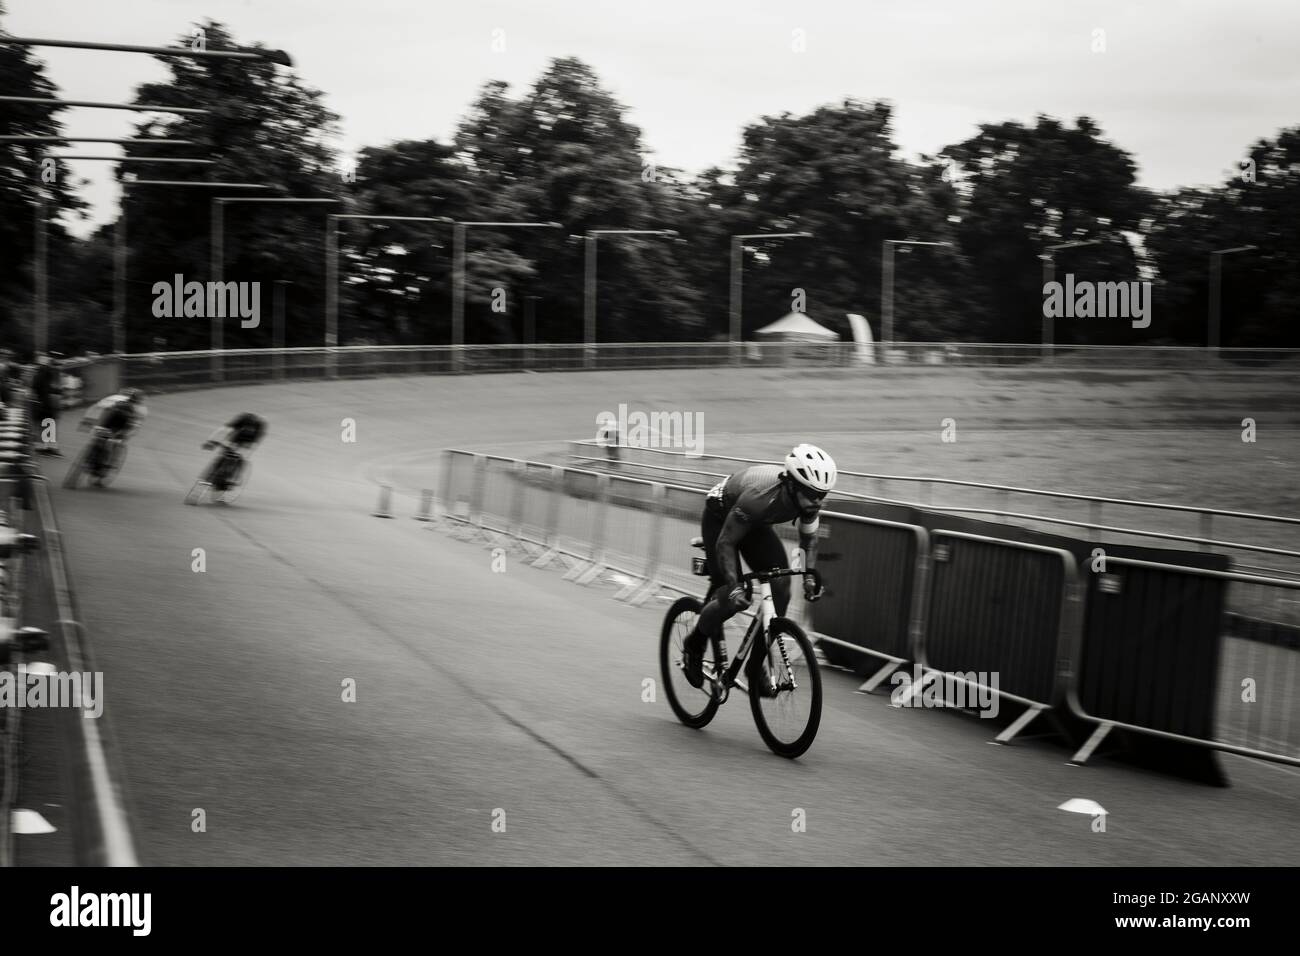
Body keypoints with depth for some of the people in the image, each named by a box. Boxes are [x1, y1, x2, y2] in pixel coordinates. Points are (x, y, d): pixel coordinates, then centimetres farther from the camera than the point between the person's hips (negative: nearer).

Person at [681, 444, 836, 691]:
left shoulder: (809, 500, -24)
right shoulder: (760, 496, -42)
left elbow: (809, 539, -4)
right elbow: (725, 543, -34)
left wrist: (809, 577, -19)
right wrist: (733, 585, -43)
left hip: (757, 523, 6)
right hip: (720, 518, -6)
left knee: (780, 584, -13)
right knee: (733, 597, -19)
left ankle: (756, 669, 0)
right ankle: (693, 645, 11)